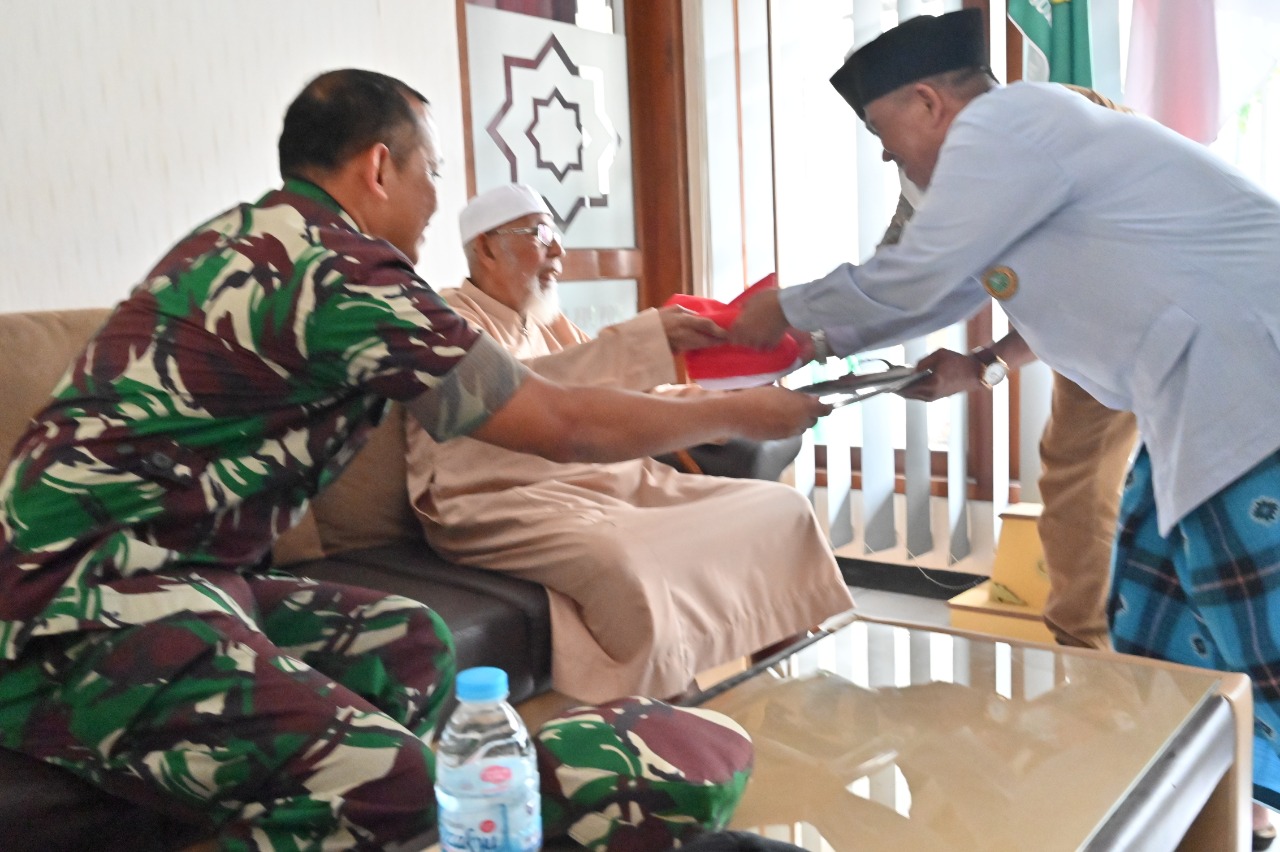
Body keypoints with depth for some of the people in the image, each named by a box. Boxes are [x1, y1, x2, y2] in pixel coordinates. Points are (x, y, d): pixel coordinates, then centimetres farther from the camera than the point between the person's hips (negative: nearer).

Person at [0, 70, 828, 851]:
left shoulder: (253, 235, 11)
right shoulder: (341, 268, -17)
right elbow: (565, 424, -12)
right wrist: (738, 414, 2)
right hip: (83, 607, -10)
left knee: (408, 643, 14)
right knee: (383, 779, -26)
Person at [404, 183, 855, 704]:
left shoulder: (550, 321, 24)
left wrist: (721, 396, 15)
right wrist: (644, 339, -28)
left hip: (610, 482, 8)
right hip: (506, 503, -8)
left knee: (781, 506, -4)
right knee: (621, 561, -40)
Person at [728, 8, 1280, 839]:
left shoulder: (1005, 121, -13)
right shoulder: (1014, 140, 18)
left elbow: (908, 281, -12)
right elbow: (939, 293, 25)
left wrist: (785, 311, 5)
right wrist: (805, 337, 27)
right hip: (1208, 396, 10)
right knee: (1160, 646, 16)